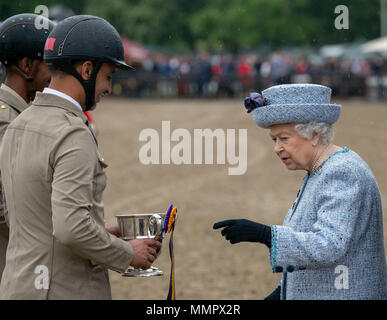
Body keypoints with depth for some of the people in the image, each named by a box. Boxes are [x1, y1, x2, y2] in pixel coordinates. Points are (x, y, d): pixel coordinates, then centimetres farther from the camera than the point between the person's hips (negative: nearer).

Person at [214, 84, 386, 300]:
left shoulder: (342, 173, -18)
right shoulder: (319, 173, 13)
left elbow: (329, 247, -28)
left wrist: (263, 234, -33)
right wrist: (283, 291, 11)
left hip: (342, 295, -9)